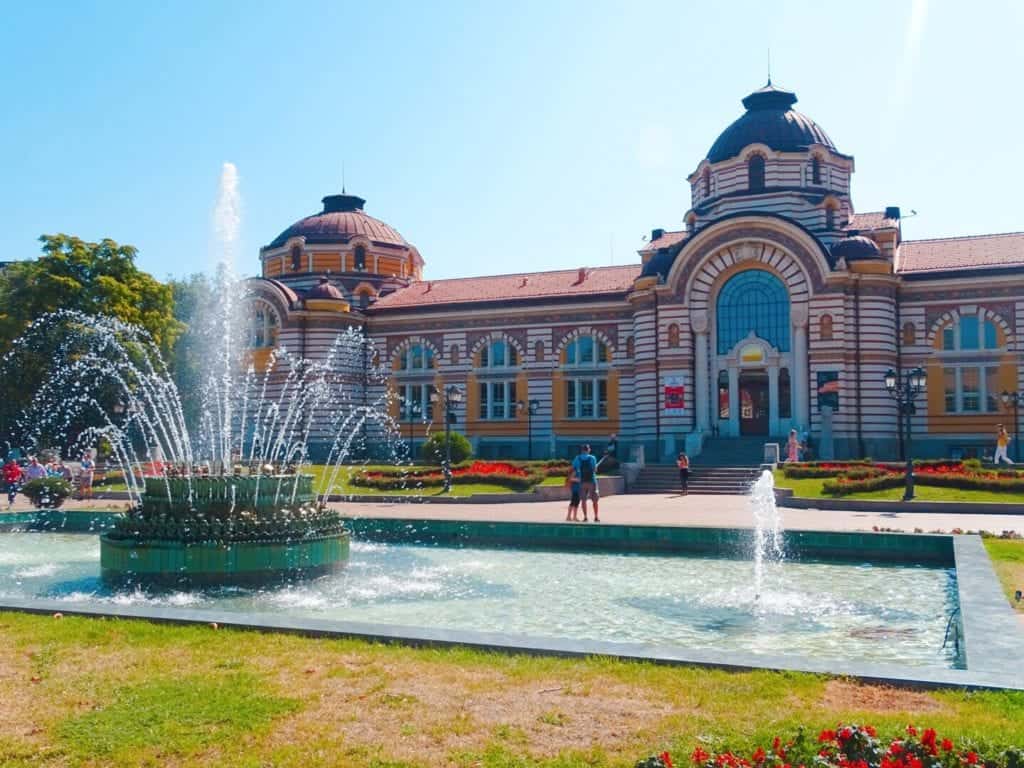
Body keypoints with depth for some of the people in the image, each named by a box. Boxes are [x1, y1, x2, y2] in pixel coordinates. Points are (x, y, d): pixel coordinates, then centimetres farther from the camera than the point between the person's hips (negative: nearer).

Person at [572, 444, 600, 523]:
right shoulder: (592, 458, -3)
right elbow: (595, 470, -3)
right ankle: (596, 517, 6)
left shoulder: (577, 459, 2)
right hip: (592, 481, -1)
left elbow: (572, 469, 0)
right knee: (595, 500, 6)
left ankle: (585, 517, 4)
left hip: (582, 482, 1)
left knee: (583, 500, 8)